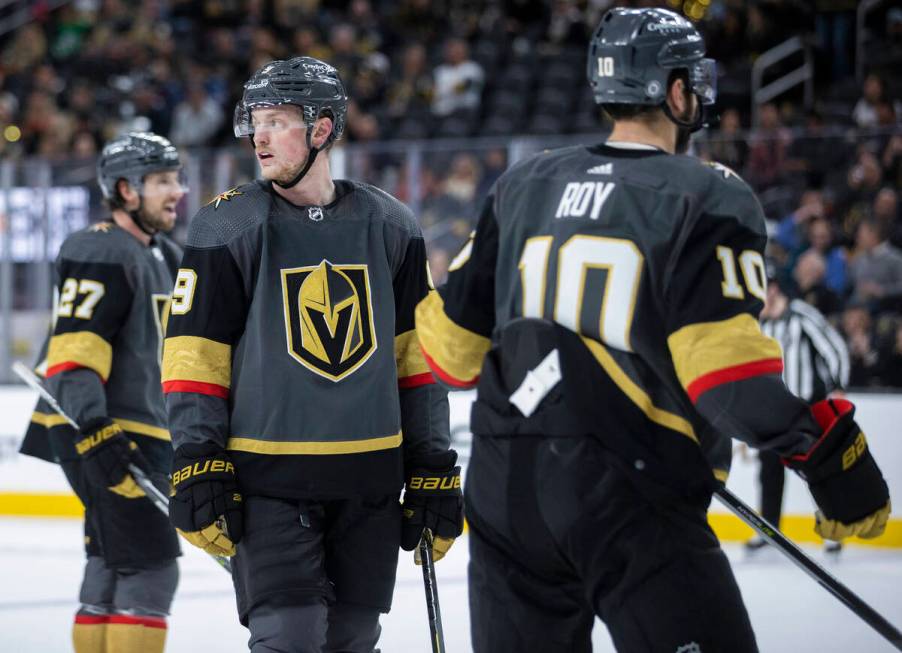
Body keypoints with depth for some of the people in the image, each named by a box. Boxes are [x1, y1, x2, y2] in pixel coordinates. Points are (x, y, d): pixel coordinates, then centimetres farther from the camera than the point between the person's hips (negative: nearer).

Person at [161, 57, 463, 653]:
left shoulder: (391, 227, 7)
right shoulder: (226, 229, -2)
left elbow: (417, 357, 11)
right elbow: (194, 356, -3)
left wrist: (434, 469, 9)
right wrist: (198, 466, -11)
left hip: (369, 480, 3)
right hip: (269, 481, -3)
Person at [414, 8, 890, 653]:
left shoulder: (524, 184, 12)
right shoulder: (710, 196, -5)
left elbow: (455, 332, 16)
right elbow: (721, 353, -17)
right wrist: (826, 449, -13)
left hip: (504, 483, 6)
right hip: (631, 498, -6)